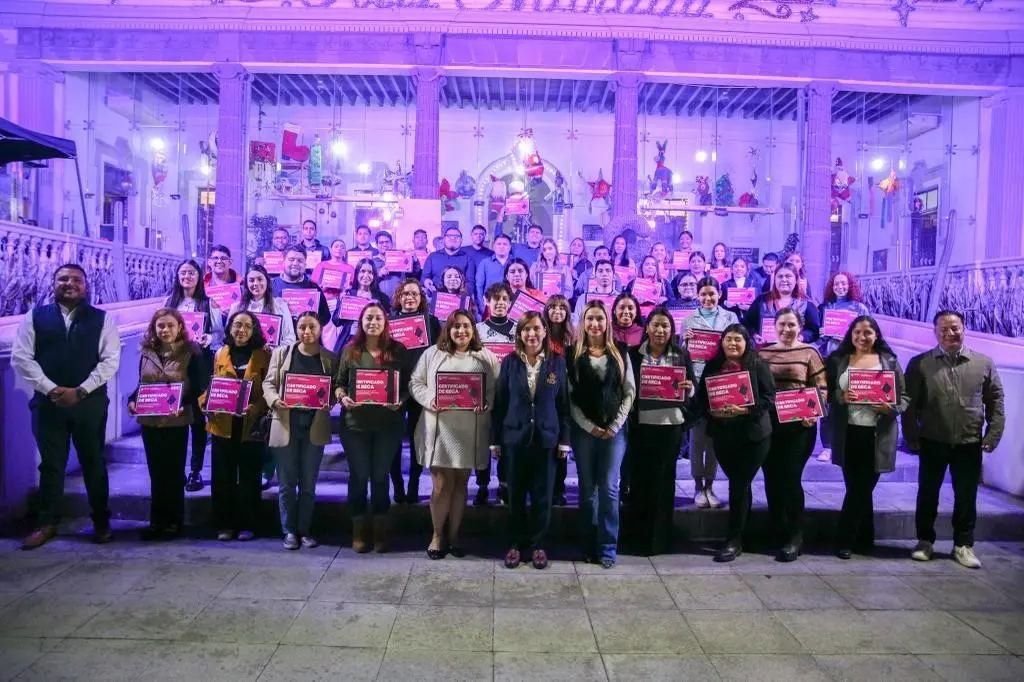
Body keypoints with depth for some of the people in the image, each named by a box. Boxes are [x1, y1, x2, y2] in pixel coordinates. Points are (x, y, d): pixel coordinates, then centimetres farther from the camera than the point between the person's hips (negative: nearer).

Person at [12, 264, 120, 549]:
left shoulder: (102, 319, 3)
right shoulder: (35, 317, 6)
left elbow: (110, 360, -4)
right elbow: (21, 357, -1)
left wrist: (80, 391, -13)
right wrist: (51, 389, -12)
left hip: (90, 402, -1)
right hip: (47, 402, 1)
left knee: (94, 463, 8)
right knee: (50, 464, 7)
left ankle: (101, 522, 20)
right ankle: (47, 524, 20)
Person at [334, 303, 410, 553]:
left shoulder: (398, 350, 3)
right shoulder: (350, 350, 5)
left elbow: (407, 385, 4)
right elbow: (339, 383, 7)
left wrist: (400, 401, -14)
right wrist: (342, 398, -12)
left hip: (387, 424, 0)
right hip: (355, 423, 0)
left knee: (380, 476, 9)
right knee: (358, 476, 8)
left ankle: (381, 530, 22)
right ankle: (358, 530, 21)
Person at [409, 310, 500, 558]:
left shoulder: (486, 357, 7)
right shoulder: (433, 353, 6)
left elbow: (496, 389, 5)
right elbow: (415, 382, 6)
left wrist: (485, 404, -15)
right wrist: (429, 400, -12)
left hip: (470, 431, 1)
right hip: (439, 429, -1)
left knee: (460, 484, 11)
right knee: (441, 485, 0)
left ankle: (454, 536, 26)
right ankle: (437, 535, 21)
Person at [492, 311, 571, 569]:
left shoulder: (557, 362, 0)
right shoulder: (509, 362, 0)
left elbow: (564, 403, 2)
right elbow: (499, 403, 2)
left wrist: (564, 440, -1)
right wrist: (495, 440, 0)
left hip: (546, 438, 0)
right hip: (515, 437, 0)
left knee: (542, 495, 7)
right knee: (515, 494, 8)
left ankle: (538, 545, 21)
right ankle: (516, 543, 21)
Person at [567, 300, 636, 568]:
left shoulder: (620, 354, 7)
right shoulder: (573, 355, 4)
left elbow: (629, 392, 4)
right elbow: (569, 396, 0)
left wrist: (615, 425, -6)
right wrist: (589, 426, -8)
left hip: (614, 430, 0)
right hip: (583, 430, 0)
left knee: (609, 488, -1)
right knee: (587, 489, 5)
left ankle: (608, 547, 6)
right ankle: (589, 546, 14)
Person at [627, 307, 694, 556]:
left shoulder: (682, 355, 5)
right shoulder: (633, 354, 2)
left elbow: (692, 389, 8)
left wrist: (689, 388, -13)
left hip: (671, 425, 0)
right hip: (641, 425, 0)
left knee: (664, 479, 7)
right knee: (640, 479, 4)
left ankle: (660, 538, 17)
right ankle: (639, 537, 16)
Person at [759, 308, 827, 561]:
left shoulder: (809, 352, 2)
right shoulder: (763, 352, 9)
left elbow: (821, 388, -2)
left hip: (798, 425, -3)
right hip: (767, 424, 3)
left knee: (790, 478, -6)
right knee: (771, 479, 7)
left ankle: (795, 537, 7)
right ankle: (778, 533, 20)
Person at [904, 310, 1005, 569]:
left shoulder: (984, 363, 4)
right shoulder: (920, 363, -2)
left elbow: (995, 399, 7)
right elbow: (910, 403, -2)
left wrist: (994, 433, -1)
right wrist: (911, 436, -7)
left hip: (970, 443, 1)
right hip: (932, 441, -1)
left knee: (966, 497, 9)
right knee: (927, 494, 9)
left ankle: (963, 545, 22)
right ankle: (925, 541, 23)